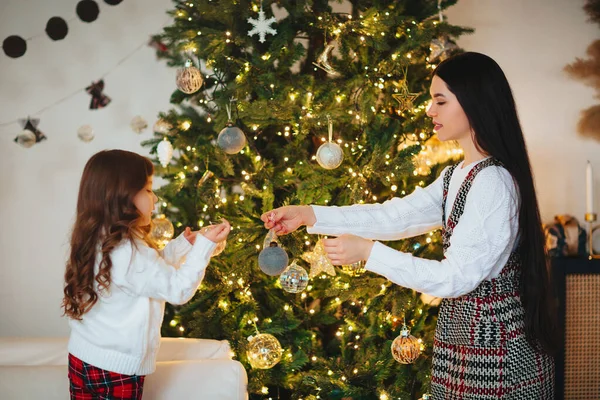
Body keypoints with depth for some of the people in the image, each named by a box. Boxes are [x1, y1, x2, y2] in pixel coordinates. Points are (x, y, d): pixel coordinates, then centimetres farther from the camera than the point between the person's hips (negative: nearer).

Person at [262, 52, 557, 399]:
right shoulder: (456, 176, 10)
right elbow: (395, 216, 5)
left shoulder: (494, 183, -21)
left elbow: (456, 277, -23)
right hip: (466, 331, 9)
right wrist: (309, 215, -1)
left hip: (496, 348, -9)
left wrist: (368, 252, -24)